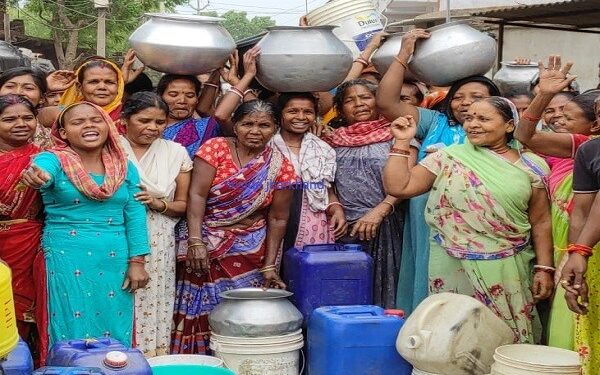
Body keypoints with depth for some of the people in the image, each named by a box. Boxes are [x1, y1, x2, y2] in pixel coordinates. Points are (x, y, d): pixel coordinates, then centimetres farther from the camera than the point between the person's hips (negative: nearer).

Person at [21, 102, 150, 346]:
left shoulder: (124, 167, 7)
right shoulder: (54, 160, -4)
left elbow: (134, 215, 5)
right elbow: (41, 170, -27)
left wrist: (137, 262, 0)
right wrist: (36, 177, -51)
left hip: (115, 261, 3)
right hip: (66, 260, -3)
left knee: (115, 332, 8)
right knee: (72, 331, 1)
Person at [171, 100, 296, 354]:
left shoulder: (280, 168, 0)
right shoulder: (215, 148, -5)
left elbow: (277, 218, 1)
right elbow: (197, 194, -12)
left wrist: (269, 266, -4)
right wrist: (195, 242, -22)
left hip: (251, 251, 1)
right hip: (207, 246, -1)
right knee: (202, 309, -1)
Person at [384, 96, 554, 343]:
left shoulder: (531, 167, 4)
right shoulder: (447, 159, 3)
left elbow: (541, 222, 4)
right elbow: (398, 187, -2)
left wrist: (544, 268, -1)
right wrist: (402, 141, -5)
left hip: (509, 271, 0)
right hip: (454, 267, 0)